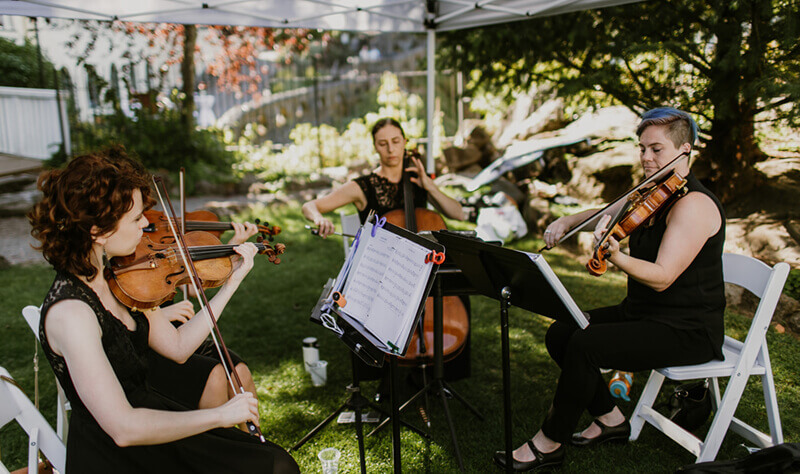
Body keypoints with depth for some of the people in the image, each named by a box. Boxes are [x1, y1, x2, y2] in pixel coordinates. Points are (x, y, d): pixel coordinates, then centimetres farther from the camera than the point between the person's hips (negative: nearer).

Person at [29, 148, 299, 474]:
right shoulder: (70, 312, -27)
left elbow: (177, 347, 3)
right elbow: (122, 428, -29)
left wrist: (233, 280, 3)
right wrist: (220, 414, -23)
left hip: (147, 419, 7)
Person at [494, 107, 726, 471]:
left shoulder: (693, 205, -19)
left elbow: (662, 277, -28)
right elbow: (607, 213, 22)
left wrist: (615, 257, -45)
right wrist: (566, 222, 3)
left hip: (687, 330, -9)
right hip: (641, 312, 9)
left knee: (585, 344, -25)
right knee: (560, 333, -3)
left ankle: (550, 443, -6)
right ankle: (610, 418, 12)